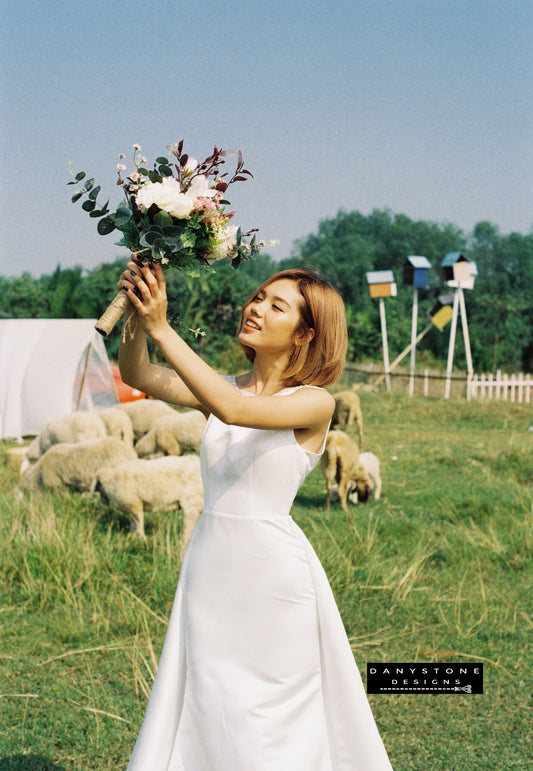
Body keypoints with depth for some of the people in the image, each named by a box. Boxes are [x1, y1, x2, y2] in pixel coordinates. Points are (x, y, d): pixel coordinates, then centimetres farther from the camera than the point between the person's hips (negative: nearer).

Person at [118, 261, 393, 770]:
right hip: (209, 565, 5)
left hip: (274, 570, -5)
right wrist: (138, 315, -23)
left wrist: (160, 328, -27)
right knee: (206, 718, 11)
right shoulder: (227, 387, 8)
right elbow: (138, 376, -4)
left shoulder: (313, 402, -9)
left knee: (270, 725, 6)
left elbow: (234, 410, -26)